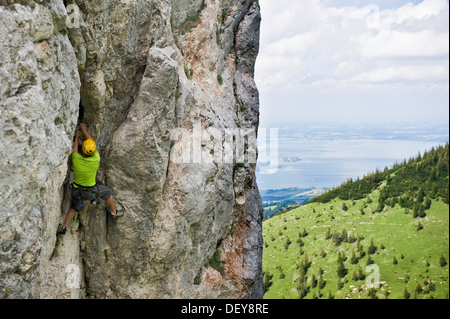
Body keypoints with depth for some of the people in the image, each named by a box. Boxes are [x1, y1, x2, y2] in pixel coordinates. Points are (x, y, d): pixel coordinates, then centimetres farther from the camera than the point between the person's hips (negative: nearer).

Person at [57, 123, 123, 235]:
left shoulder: (76, 159, -28)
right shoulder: (96, 160, -30)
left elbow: (74, 149, -3)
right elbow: (92, 143, -14)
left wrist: (76, 137, 14)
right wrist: (84, 130, -1)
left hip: (76, 191, 2)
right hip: (90, 192, -2)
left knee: (74, 206, 30)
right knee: (108, 192, 26)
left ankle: (64, 227, 24)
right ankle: (113, 212, 43)